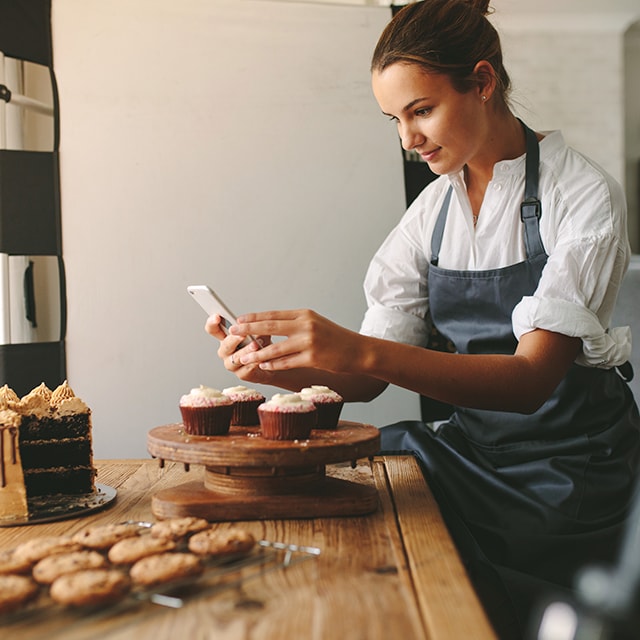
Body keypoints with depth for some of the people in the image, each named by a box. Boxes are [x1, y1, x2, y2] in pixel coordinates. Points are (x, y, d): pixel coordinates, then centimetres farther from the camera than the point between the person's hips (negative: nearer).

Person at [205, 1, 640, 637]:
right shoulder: (432, 211, 4)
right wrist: (281, 367, -22)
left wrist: (362, 351, -38)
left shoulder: (583, 196, -12)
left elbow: (532, 377, -25)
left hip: (568, 463, -5)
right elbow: (367, 378, 0)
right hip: (469, 447, 5)